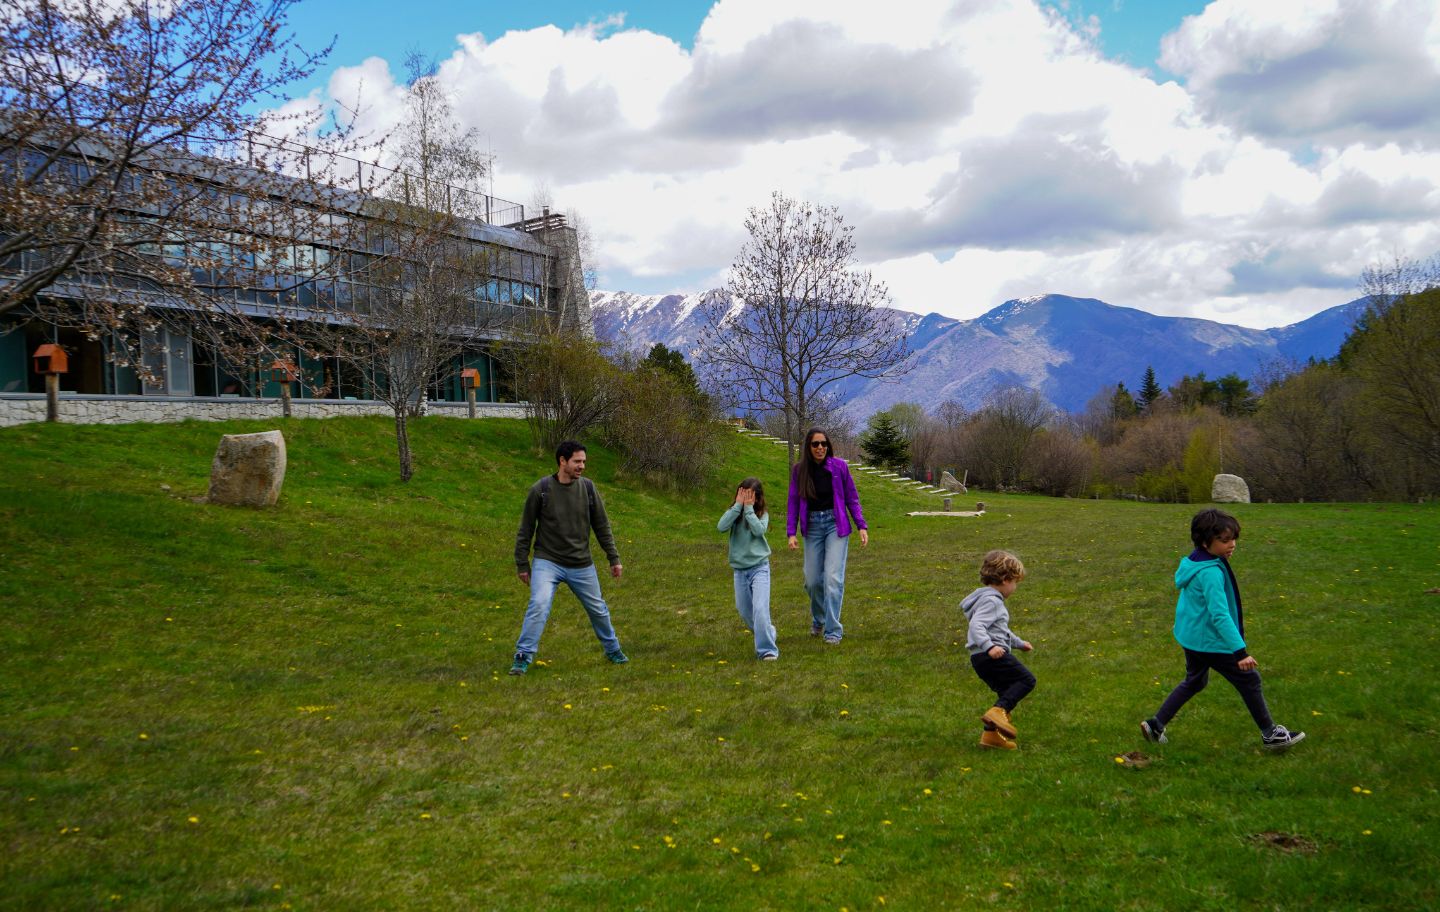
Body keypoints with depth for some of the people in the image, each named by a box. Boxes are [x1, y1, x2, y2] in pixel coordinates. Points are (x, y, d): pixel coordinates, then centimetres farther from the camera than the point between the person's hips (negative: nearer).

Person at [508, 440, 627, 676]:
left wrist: (614, 559, 6)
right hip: (547, 562, -3)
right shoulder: (540, 489, -11)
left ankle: (613, 650, 36)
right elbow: (526, 530, -2)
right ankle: (523, 658, -12)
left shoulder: (587, 487, -3)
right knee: (539, 605, -21)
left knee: (598, 609, 14)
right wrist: (522, 564, 0)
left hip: (582, 565, 3)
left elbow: (602, 526, 6)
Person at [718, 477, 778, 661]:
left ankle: (767, 649, -16)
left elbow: (759, 530, -22)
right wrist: (738, 506, -16)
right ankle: (768, 633, 38)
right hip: (740, 570, 4)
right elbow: (721, 527, -17)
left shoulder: (762, 515, -1)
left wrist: (748, 508, -16)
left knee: (760, 607, -19)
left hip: (759, 567, -4)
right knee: (745, 612, 13)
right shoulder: (734, 513, 3)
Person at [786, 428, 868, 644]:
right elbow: (793, 502, 3)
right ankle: (818, 619, 34)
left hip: (836, 524, -2)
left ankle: (833, 630, -5)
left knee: (833, 577, -11)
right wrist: (791, 532, -4)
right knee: (812, 580, 6)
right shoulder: (799, 470, 0)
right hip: (812, 526, 2)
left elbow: (852, 498, 2)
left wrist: (861, 526, -2)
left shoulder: (839, 466, -4)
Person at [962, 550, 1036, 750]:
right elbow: (976, 625, -25)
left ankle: (992, 734, 13)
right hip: (992, 656, -10)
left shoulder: (992, 599, 23)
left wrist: (1018, 643, 46)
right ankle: (998, 711, -23)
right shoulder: (991, 601, -11)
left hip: (980, 658, 10)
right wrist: (989, 646, -37)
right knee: (1026, 680, -9)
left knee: (1007, 692, 15)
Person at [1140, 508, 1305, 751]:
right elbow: (1220, 615, -32)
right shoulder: (1211, 573, -27)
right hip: (1212, 642, -10)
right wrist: (1240, 650, -33)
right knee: (1249, 680, 6)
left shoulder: (1194, 564, 3)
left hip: (1192, 638, 10)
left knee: (1194, 682, 25)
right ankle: (1270, 734, 20)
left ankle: (1156, 724, 23)